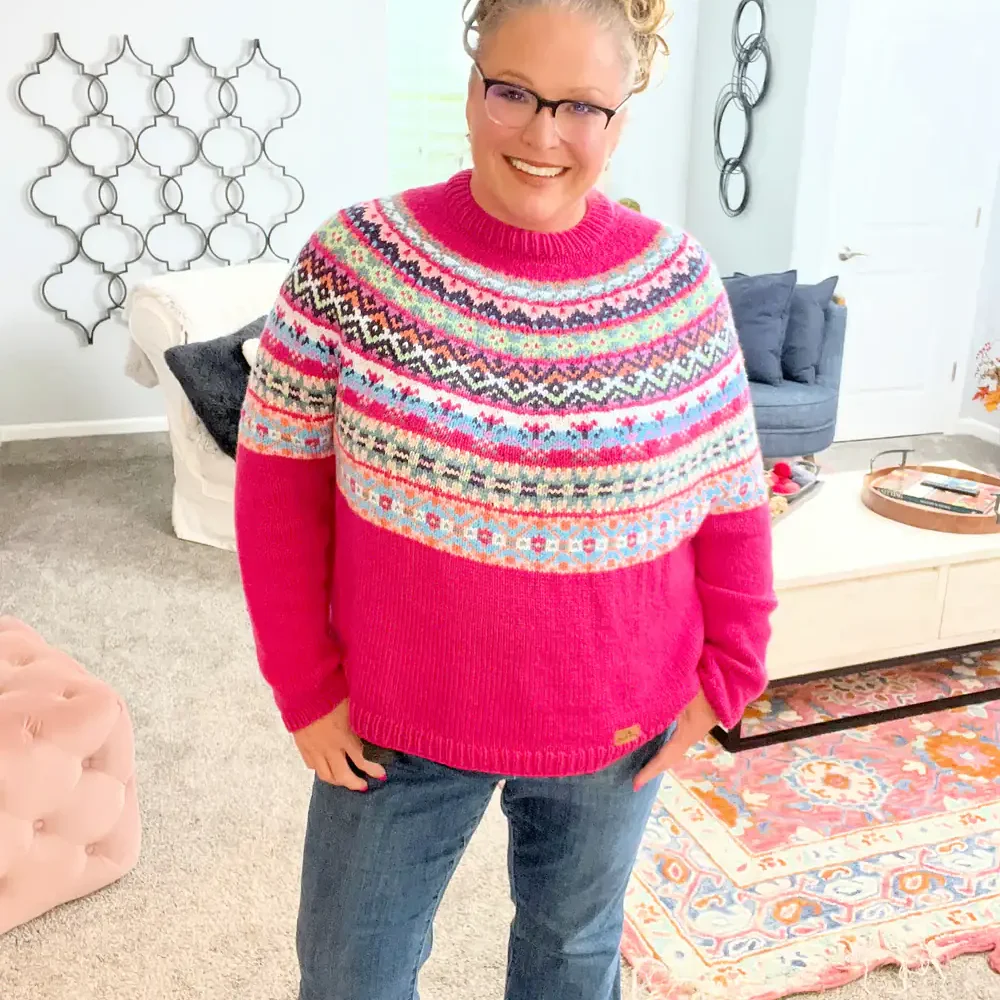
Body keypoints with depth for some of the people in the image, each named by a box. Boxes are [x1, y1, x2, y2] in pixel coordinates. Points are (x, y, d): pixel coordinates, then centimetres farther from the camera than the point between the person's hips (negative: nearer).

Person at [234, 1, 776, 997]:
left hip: (615, 725, 1)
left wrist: (726, 672, -2)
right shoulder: (355, 258, -13)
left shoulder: (681, 285, -9)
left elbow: (732, 497, 0)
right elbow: (279, 479, -8)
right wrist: (307, 687, -7)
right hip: (394, 722, 0)